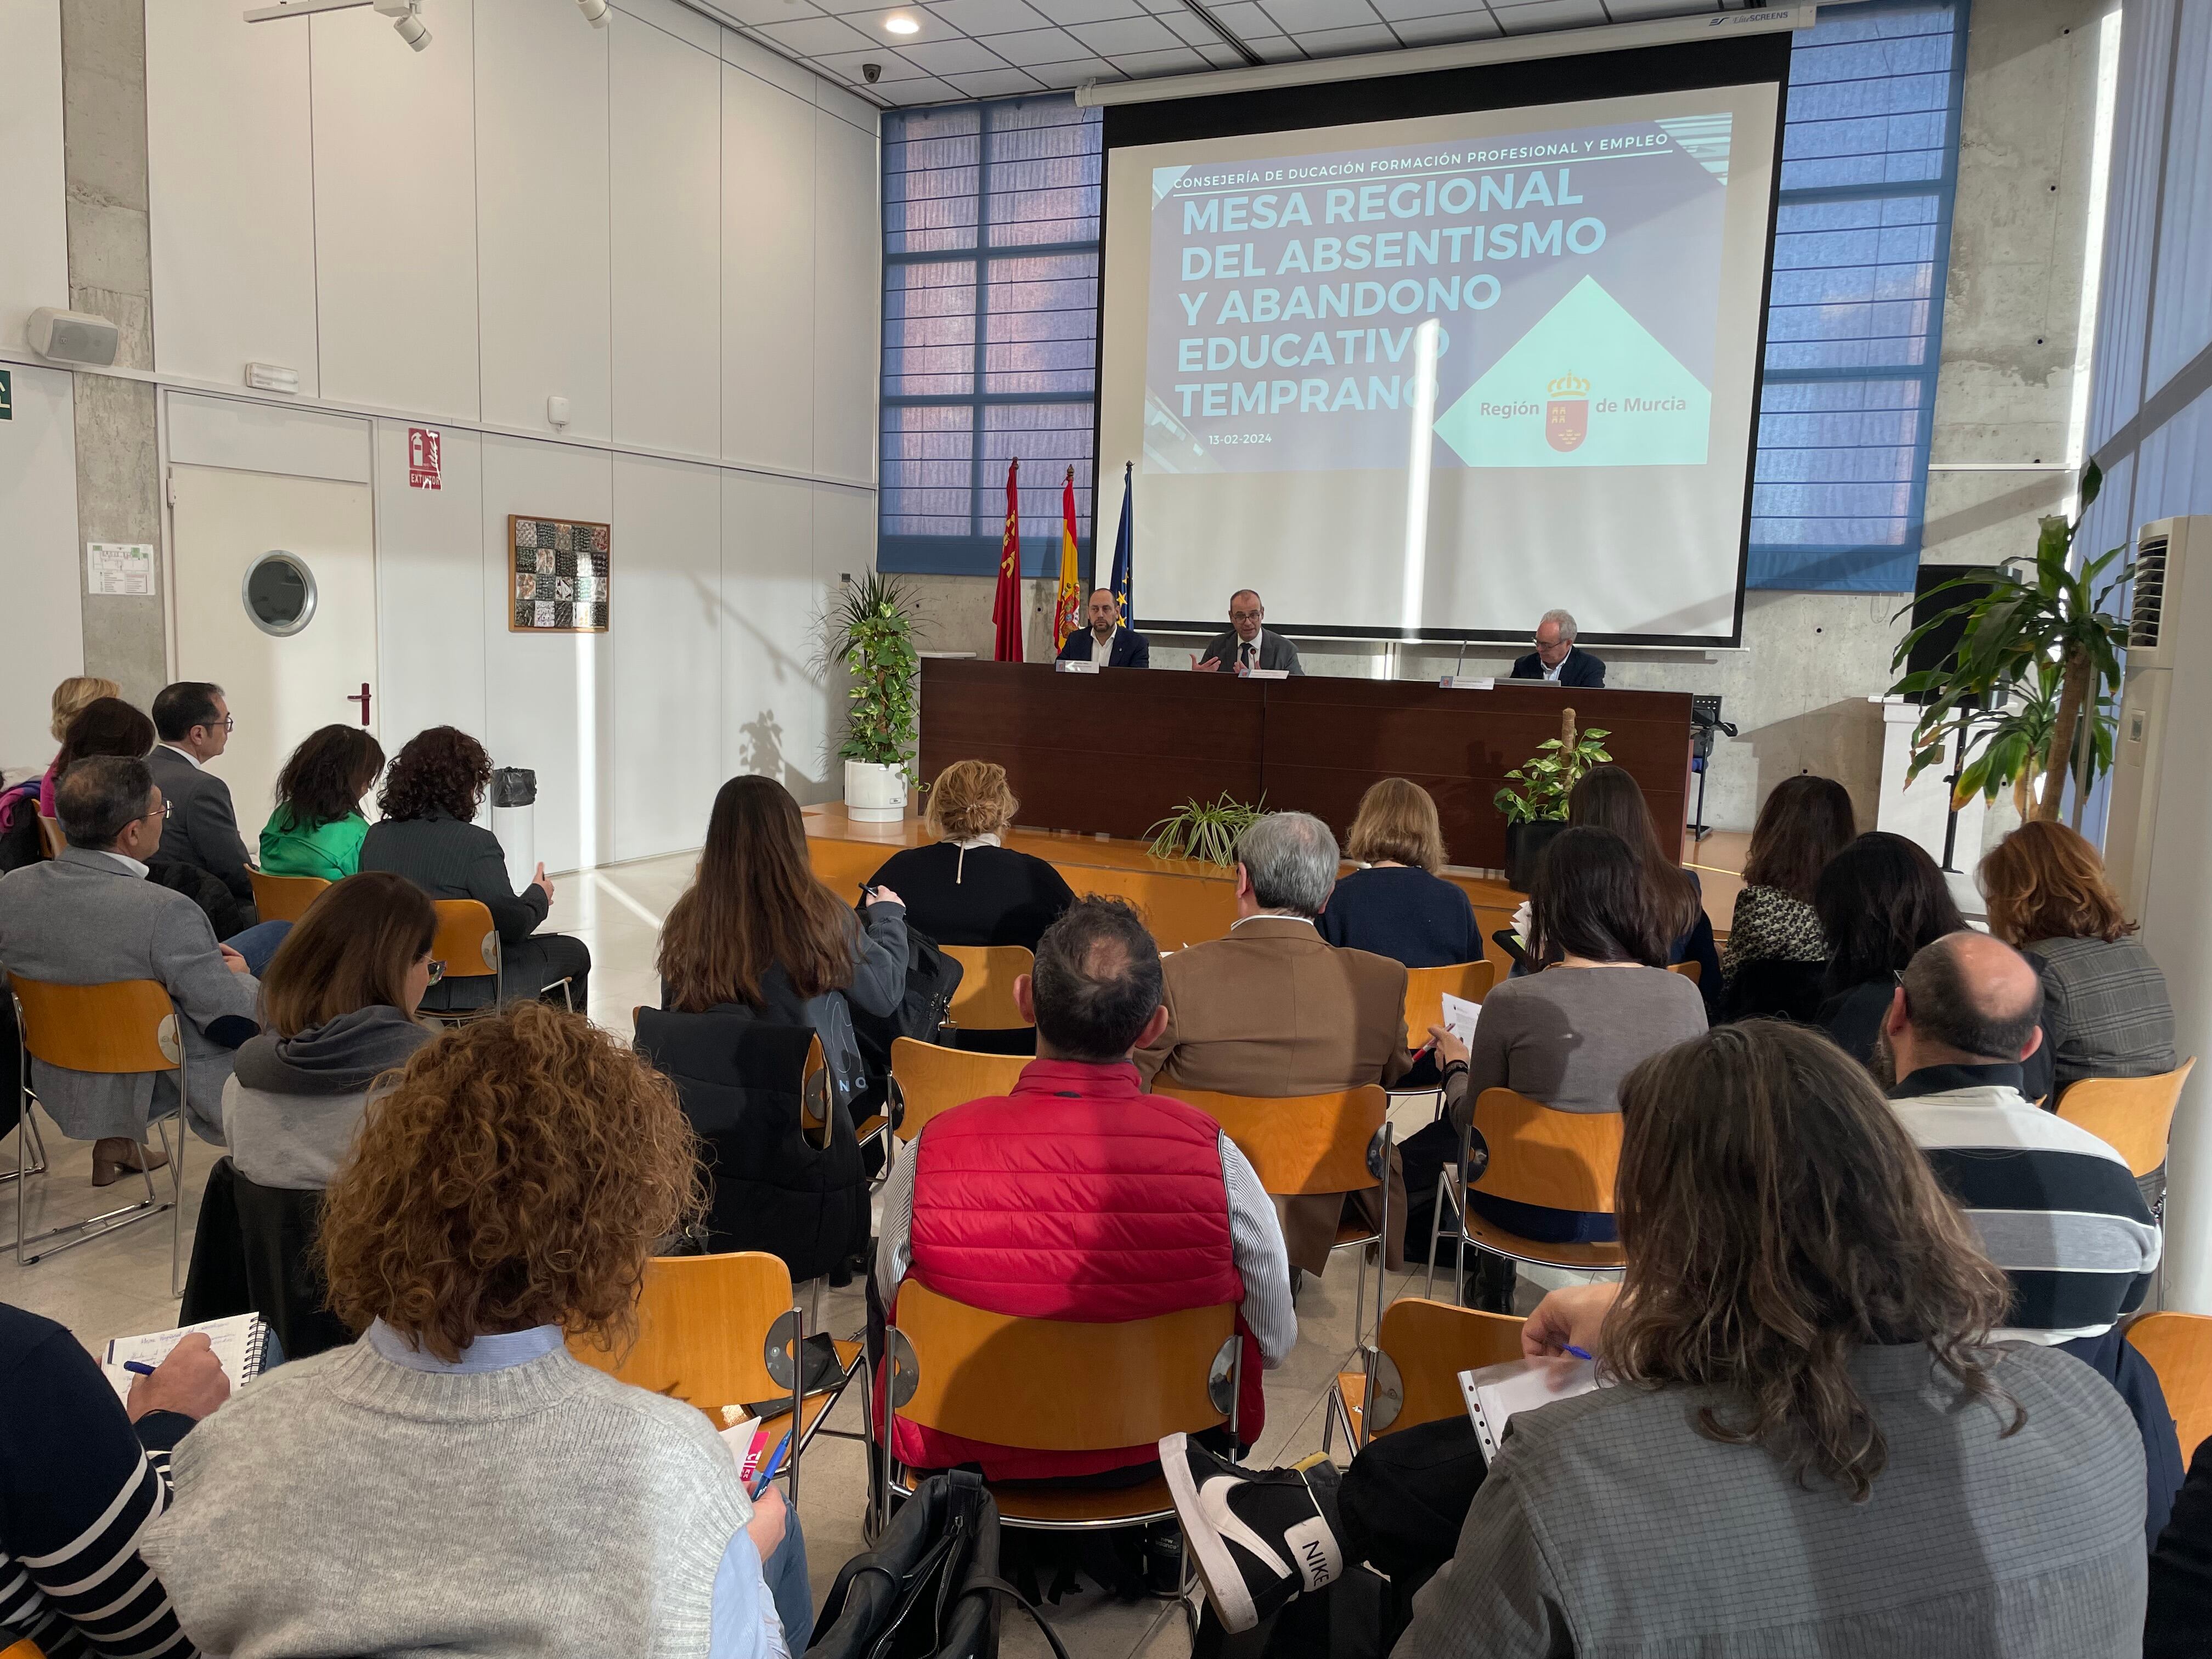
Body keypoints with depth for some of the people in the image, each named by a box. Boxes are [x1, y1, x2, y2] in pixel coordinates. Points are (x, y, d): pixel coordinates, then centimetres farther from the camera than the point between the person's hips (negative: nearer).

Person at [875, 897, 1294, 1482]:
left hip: (966, 1453, 0)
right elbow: (1275, 1344, -11)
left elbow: (890, 1302, -5)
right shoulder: (1213, 1157, -26)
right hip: (1153, 1461, 0)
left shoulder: (930, 1156, -26)